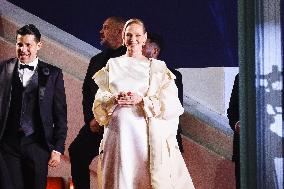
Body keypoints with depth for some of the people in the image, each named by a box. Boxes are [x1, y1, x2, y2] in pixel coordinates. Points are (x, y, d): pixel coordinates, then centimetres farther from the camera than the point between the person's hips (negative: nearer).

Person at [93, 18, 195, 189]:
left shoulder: (158, 69, 9)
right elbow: (99, 104, 11)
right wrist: (115, 99, -9)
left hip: (148, 135, -1)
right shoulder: (112, 66, 14)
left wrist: (141, 100, -12)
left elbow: (171, 106, 1)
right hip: (119, 132, 1)